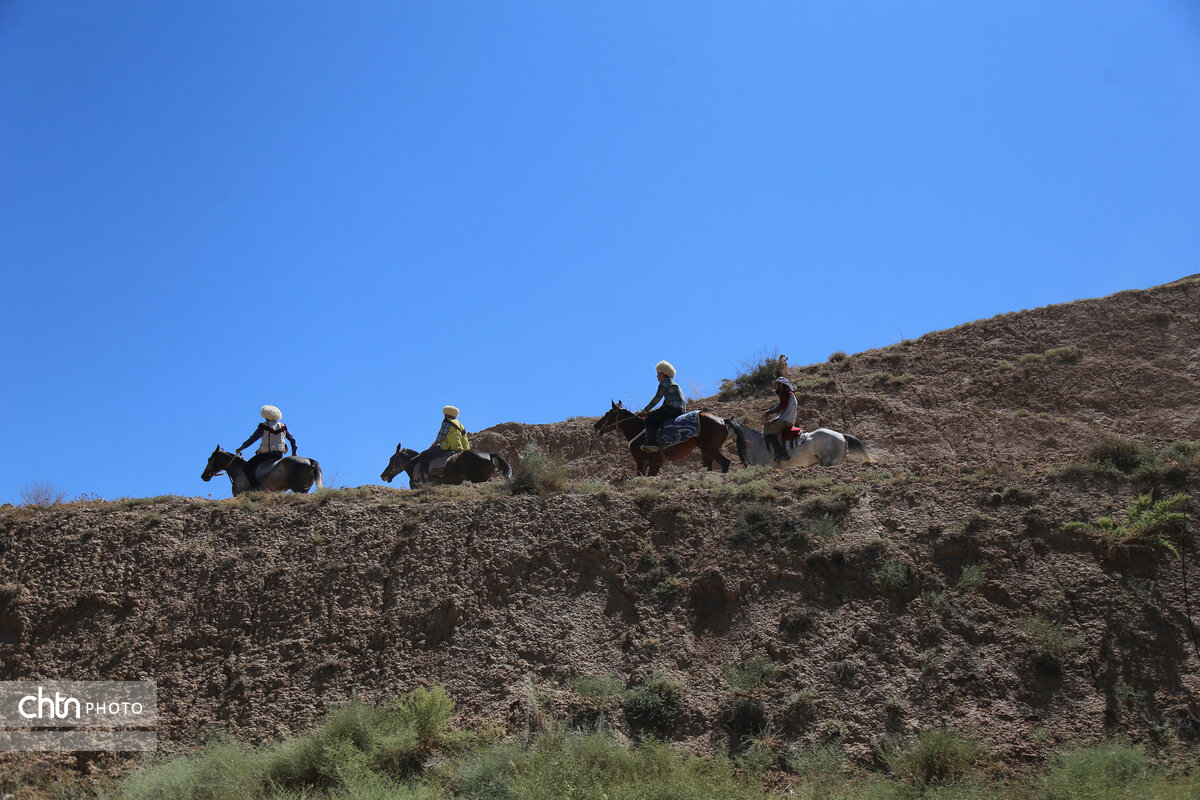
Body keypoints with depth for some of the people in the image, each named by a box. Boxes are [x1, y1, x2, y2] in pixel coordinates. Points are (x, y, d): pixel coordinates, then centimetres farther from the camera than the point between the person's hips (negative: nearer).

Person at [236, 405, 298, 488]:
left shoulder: (263, 427, -3)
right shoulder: (283, 427, 11)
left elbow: (252, 439, -4)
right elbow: (292, 439, 15)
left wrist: (241, 448, 6)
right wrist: (294, 452, 27)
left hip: (266, 454, -6)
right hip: (279, 455, 6)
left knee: (248, 467, -1)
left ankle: (254, 486, -17)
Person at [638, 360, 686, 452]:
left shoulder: (664, 382, 1)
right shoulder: (673, 384, 30)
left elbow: (657, 398, -6)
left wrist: (645, 410, 1)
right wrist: (650, 412, 22)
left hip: (673, 409, -10)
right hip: (681, 410, 10)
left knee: (650, 419, -15)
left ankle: (651, 443, -31)